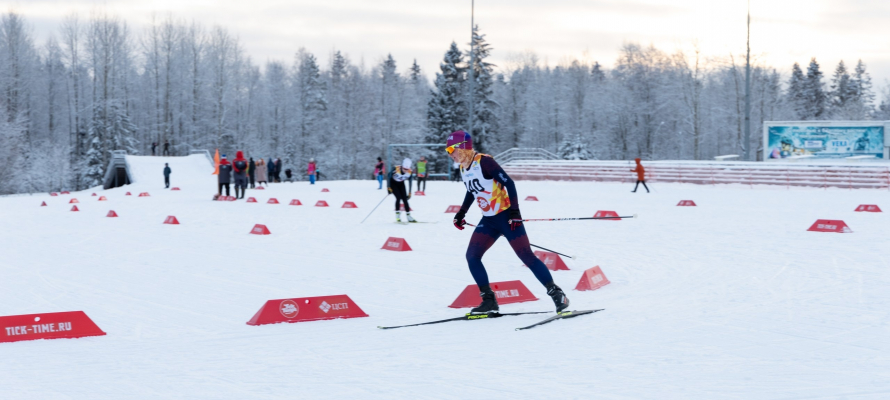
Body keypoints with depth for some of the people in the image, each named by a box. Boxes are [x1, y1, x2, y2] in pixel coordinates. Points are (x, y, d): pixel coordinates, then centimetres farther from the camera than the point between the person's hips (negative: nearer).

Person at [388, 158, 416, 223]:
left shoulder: (409, 172, -23)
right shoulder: (396, 169, -34)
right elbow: (389, 175, -20)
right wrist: (388, 187, -22)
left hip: (401, 184, 3)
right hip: (393, 183, -3)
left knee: (405, 199, -6)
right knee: (398, 197, -20)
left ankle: (408, 216, 0)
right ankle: (397, 215, -12)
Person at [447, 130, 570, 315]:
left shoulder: (484, 162, -18)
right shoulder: (463, 169, 7)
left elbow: (508, 183, -20)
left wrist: (514, 211, -24)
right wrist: (461, 213, 24)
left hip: (506, 217, -8)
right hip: (488, 220, 8)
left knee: (527, 256, -8)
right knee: (472, 256, -3)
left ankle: (556, 294, 1)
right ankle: (489, 301, 3)